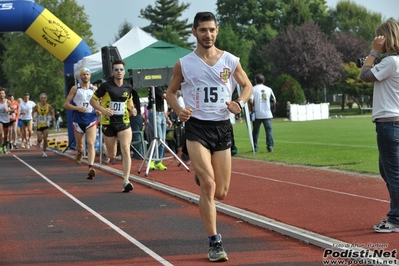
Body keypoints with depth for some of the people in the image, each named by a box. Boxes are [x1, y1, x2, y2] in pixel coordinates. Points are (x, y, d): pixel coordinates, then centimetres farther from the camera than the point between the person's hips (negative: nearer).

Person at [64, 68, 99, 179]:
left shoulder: (94, 89, 6)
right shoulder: (75, 88, 1)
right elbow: (66, 104, -1)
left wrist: (99, 111, -3)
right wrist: (78, 108, -16)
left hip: (91, 120, 0)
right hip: (78, 120, 0)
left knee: (91, 144, -15)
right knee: (79, 144, 14)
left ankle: (91, 168, -24)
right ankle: (79, 154, 49)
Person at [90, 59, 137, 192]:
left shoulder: (128, 87, 4)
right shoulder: (106, 86, -7)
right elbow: (92, 100, -2)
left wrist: (132, 110, 2)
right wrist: (103, 110, -18)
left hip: (124, 122, 1)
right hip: (108, 123, -1)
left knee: (126, 150, -15)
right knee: (111, 155, 6)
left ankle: (126, 181, -17)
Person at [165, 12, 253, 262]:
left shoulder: (231, 61, 1)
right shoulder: (184, 64, -1)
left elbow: (247, 85, 14)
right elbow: (171, 92, 10)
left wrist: (240, 103, -8)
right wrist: (179, 110, -11)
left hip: (223, 127, 2)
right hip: (197, 128, -2)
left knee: (221, 193, 7)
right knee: (209, 185, -17)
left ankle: (201, 176, 46)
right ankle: (215, 243, -8)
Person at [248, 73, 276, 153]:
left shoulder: (253, 89, -3)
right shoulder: (268, 89, 7)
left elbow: (251, 101, -14)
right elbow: (274, 101, 9)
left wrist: (253, 106, 4)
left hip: (257, 114, -1)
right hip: (267, 114, 1)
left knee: (255, 131, 11)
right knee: (269, 130, 1)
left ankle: (255, 147, 13)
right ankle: (270, 146, -12)